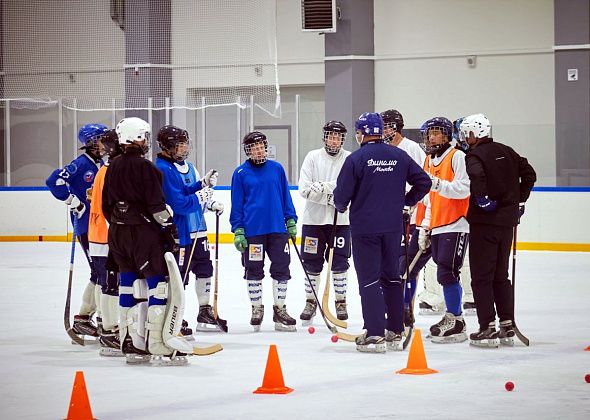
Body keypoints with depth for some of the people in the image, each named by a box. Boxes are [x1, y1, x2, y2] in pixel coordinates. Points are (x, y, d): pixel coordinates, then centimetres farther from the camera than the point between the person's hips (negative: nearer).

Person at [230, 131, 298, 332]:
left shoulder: (276, 169, 6)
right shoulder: (241, 173, -2)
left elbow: (285, 197, 12)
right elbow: (236, 204, 0)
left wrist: (291, 221, 9)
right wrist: (238, 231, -5)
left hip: (277, 228, 3)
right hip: (252, 230, -2)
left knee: (281, 268, 4)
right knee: (254, 270, 6)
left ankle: (280, 309, 14)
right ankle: (256, 308, 19)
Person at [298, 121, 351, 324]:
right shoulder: (313, 157, 1)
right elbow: (305, 189, -6)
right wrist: (330, 188, -18)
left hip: (340, 220, -1)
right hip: (314, 218, 1)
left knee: (339, 262, 2)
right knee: (312, 262, 6)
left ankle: (341, 302, 15)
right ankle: (310, 302, 18)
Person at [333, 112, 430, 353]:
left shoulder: (356, 159, -11)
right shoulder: (399, 156, 3)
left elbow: (342, 194, -10)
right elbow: (423, 181, 7)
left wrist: (341, 206, 12)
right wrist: (406, 201, 20)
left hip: (365, 227, -4)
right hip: (393, 227, 5)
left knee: (369, 279, 0)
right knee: (391, 277, 14)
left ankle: (374, 335, -4)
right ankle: (395, 333, 17)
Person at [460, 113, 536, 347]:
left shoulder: (475, 155, -10)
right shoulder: (505, 151, 11)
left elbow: (476, 175, -31)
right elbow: (529, 174, 14)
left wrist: (482, 199, -19)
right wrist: (519, 201, 17)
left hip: (485, 222, -7)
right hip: (507, 221, 7)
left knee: (481, 277, -1)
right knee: (500, 276, 15)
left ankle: (488, 329, -4)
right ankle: (507, 327, 14)